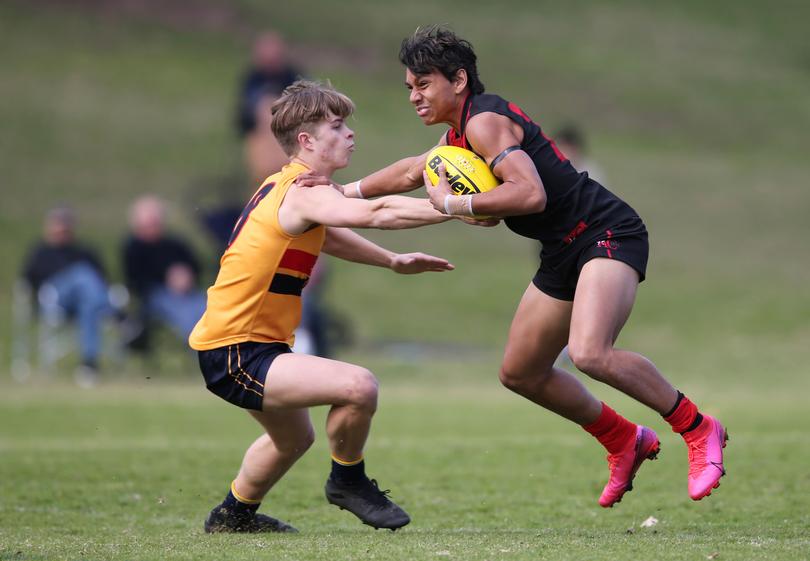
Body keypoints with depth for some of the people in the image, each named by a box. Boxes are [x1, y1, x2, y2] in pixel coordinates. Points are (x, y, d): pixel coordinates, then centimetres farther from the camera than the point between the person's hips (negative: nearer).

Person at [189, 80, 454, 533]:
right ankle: (348, 481, -3)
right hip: (235, 354, -11)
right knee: (359, 386, -27)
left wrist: (394, 261, 26)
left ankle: (234, 514, 53)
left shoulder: (285, 186, 12)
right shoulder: (304, 194, -20)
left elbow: (328, 237, 32)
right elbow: (377, 213, -35)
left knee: (294, 437, 34)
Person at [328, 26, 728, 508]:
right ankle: (625, 441, 29)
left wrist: (452, 203, -24)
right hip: (565, 251, 11)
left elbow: (530, 194, -31)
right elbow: (414, 172, 34)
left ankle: (699, 429, -15)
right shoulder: (459, 133, 15)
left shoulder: (484, 122, -17)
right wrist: (343, 192, 33)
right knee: (520, 373, 14)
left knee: (589, 354, -31)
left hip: (607, 233, -11)